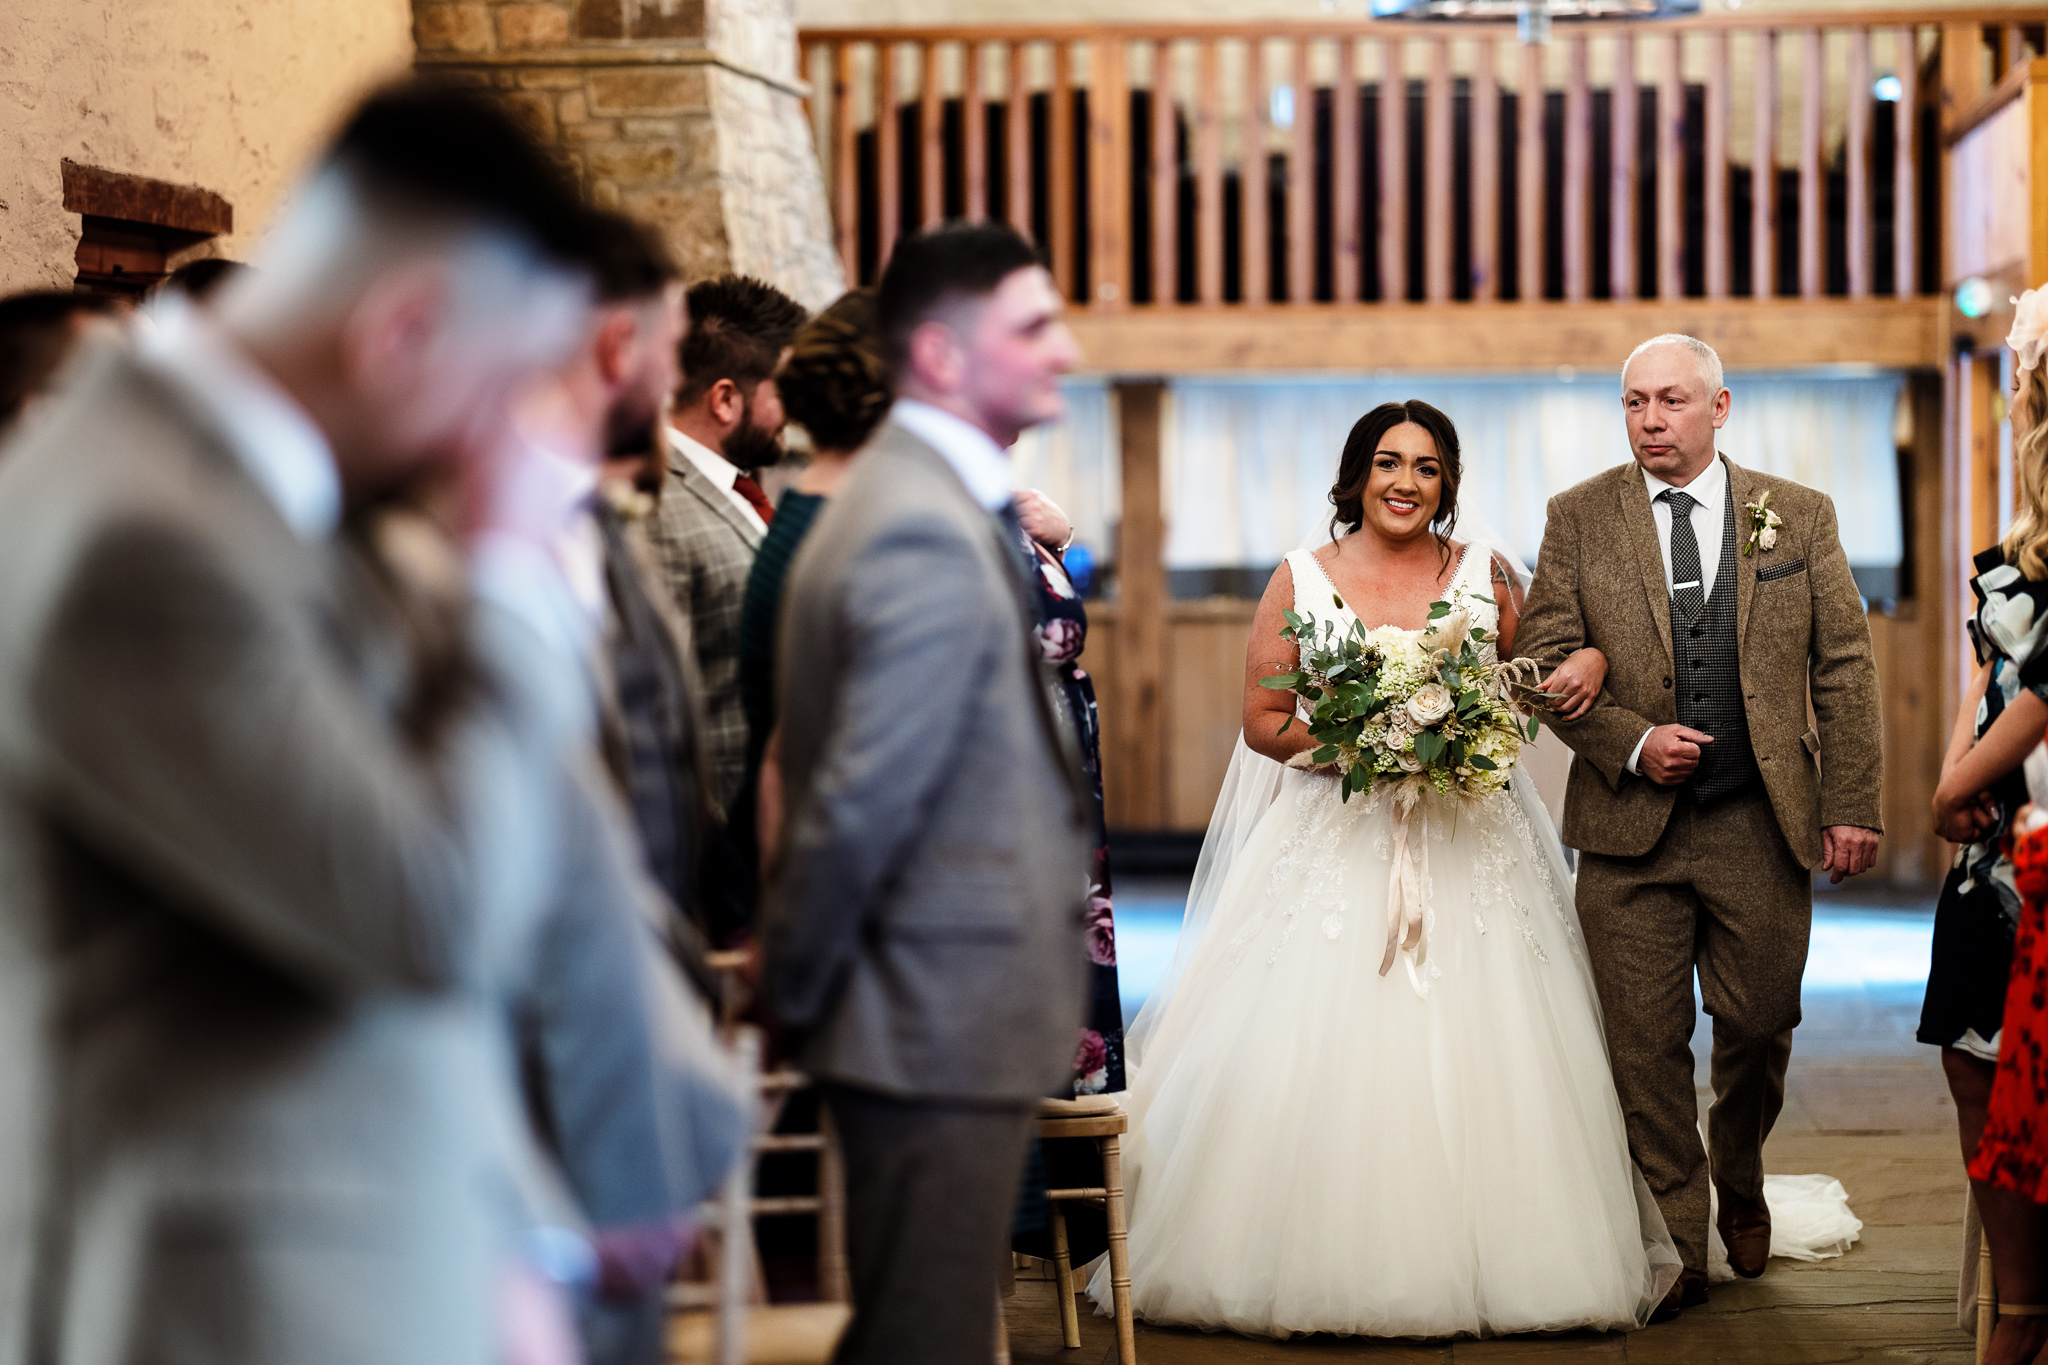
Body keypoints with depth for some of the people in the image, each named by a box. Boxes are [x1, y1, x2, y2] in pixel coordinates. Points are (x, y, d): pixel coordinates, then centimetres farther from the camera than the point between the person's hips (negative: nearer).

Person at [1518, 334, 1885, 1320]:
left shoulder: (1798, 516, 6)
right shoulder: (1579, 519, 5)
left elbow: (1844, 668, 5)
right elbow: (1544, 662, 3)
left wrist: (1853, 805, -1)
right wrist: (1631, 743, -12)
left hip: (1762, 828, 0)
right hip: (1631, 829, 0)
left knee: (1759, 1026, 7)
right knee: (1645, 1044, 0)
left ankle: (1739, 1184, 36)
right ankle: (1676, 1246, 12)